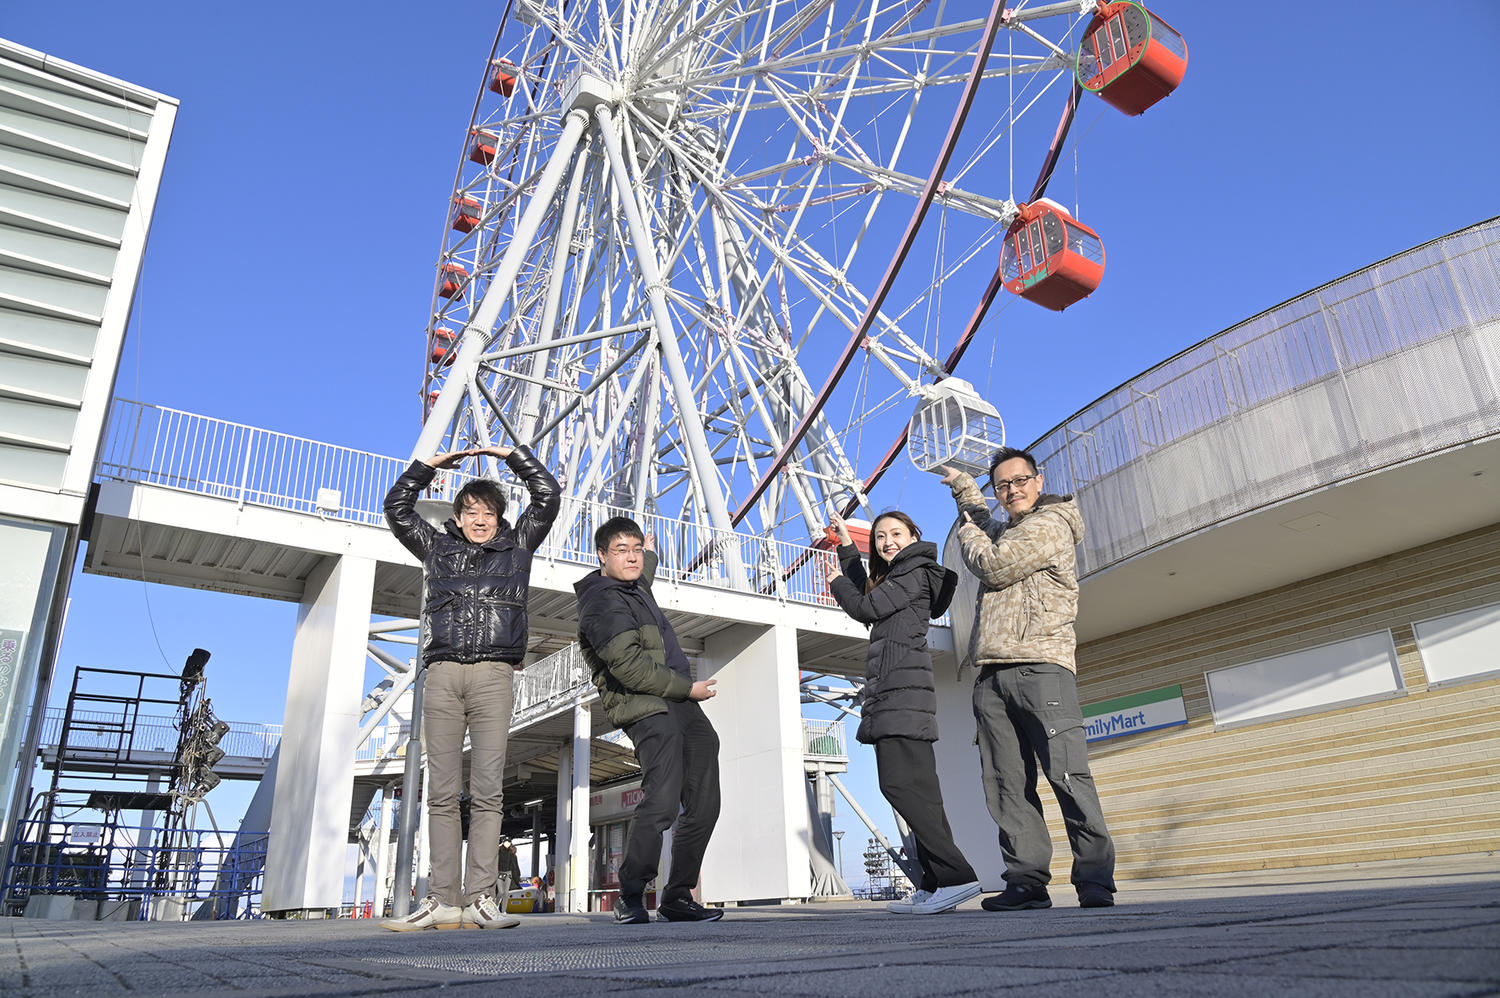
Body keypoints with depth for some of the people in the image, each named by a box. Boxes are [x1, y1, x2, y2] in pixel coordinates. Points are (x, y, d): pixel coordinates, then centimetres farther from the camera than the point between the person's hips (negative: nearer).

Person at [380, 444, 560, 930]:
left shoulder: (516, 546, 19)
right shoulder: (438, 547, 22)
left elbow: (548, 496, 16)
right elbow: (397, 508, 23)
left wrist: (512, 454, 18)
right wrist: (428, 465, 19)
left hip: (494, 675, -2)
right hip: (442, 675, 2)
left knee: (487, 792, -6)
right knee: (442, 793, 0)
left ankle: (480, 899, -6)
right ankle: (442, 900, 1)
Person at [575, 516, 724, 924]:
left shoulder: (636, 586, 19)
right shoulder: (603, 603, -11)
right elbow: (631, 668, -21)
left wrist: (650, 553, 64)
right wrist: (688, 688, -12)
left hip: (684, 707, 10)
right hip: (649, 710, -9)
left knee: (703, 806, 5)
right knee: (662, 802, -22)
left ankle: (677, 898, 11)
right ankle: (630, 898, -7)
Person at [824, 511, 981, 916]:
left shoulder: (915, 572, -2)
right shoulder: (899, 576, 26)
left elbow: (866, 608, -7)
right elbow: (866, 594, 39)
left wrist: (837, 582, 13)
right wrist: (847, 545, 37)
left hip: (901, 688, -10)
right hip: (893, 693, 10)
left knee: (900, 784, -19)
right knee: (917, 787, 4)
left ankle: (955, 875, -21)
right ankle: (936, 884, 2)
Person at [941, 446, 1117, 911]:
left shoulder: (1051, 524, 2)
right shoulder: (1003, 530, 26)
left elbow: (993, 565, -7)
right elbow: (979, 515, 49)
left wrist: (968, 532, 10)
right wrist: (961, 483, 47)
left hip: (1041, 667, -7)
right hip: (992, 676, 7)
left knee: (1067, 774, -12)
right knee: (1008, 785, 0)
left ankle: (1095, 881, -7)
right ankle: (1026, 881, 1)